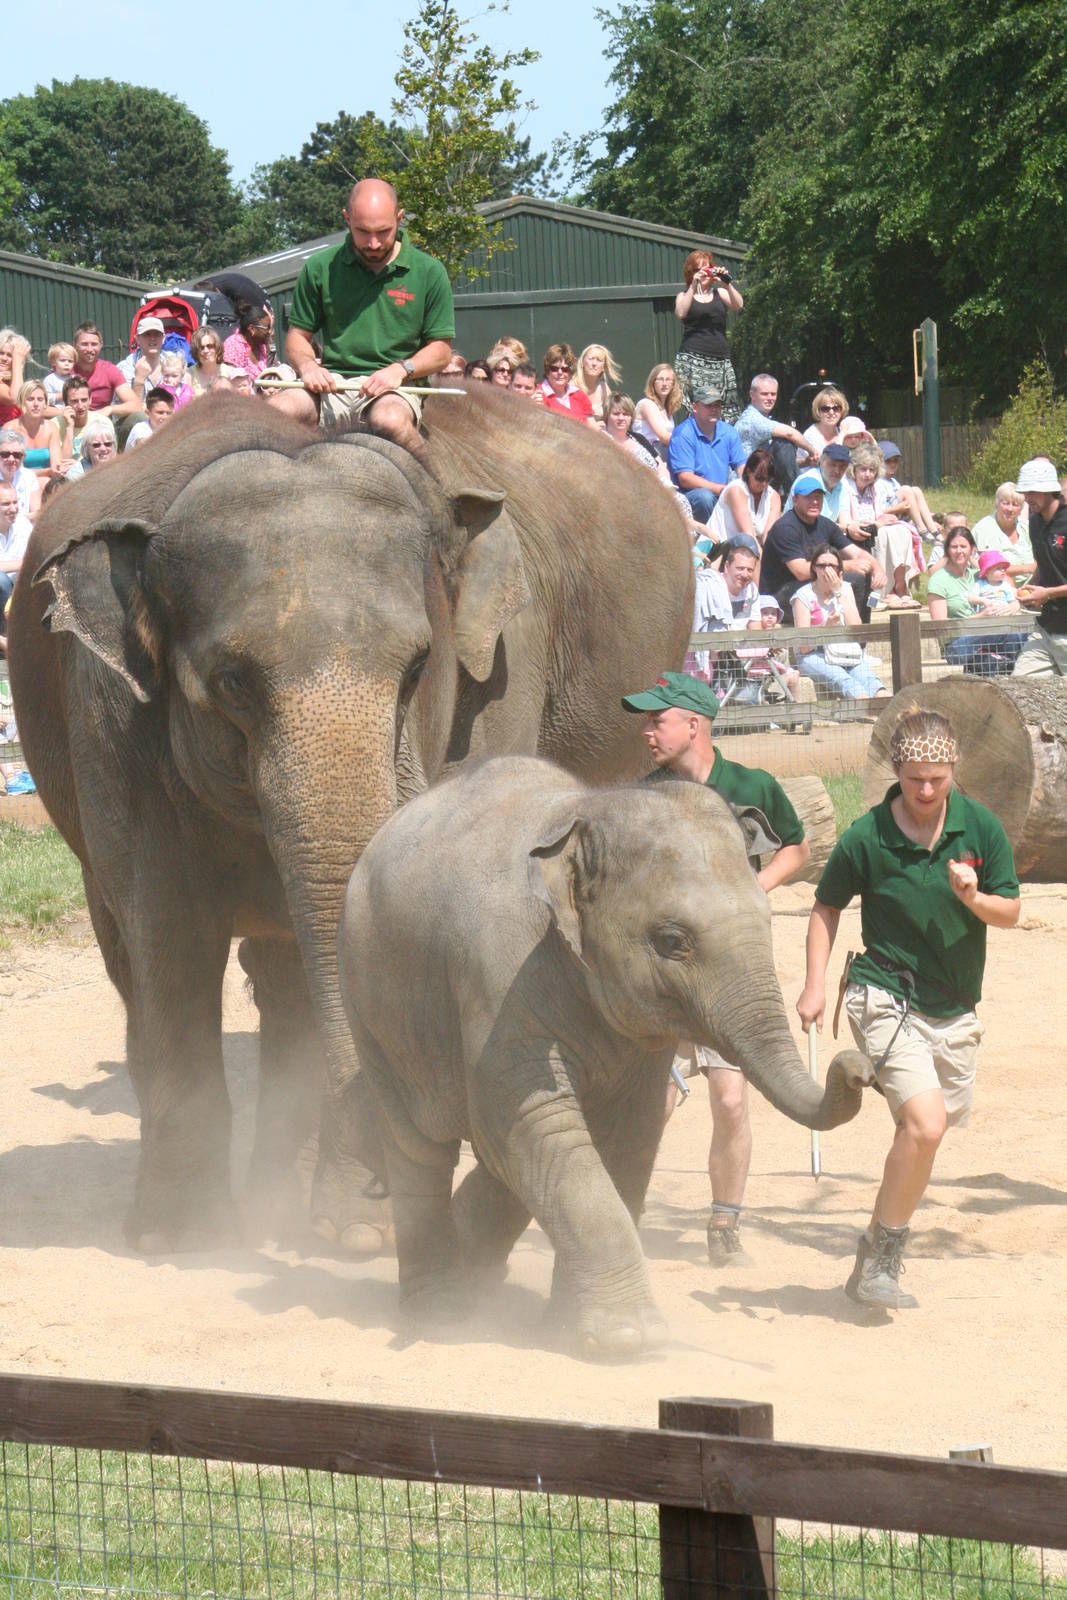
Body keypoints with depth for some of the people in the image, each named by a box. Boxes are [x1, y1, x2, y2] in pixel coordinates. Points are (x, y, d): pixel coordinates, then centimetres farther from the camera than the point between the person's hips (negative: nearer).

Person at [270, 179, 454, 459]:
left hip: (395, 387, -2)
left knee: (390, 420, -39)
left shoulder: (429, 273, 4)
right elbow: (297, 336, 15)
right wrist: (306, 364, -8)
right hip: (331, 386, 2)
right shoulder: (320, 268, 8)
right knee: (277, 410, -30)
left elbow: (441, 351, 7)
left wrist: (401, 369, -12)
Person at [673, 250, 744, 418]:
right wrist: (693, 286, -11)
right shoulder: (685, 295, 12)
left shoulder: (719, 293, 17)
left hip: (720, 359, 3)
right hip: (692, 359, -3)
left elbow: (738, 305, 1)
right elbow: (680, 313, -8)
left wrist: (726, 283, -11)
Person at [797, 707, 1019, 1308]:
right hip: (887, 1001, -5)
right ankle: (880, 1257, -7)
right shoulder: (866, 839, -10)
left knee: (927, 1132, 13)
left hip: (954, 1010, 5)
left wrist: (974, 898, -18)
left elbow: (1011, 912, 3)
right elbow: (827, 907, 6)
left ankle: (884, 1255, 32)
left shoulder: (980, 826, -3)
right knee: (926, 1124, -22)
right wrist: (816, 985, -2)